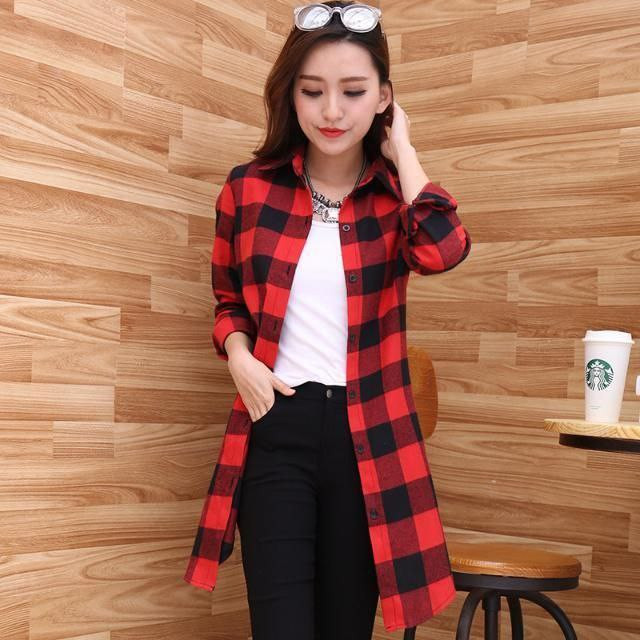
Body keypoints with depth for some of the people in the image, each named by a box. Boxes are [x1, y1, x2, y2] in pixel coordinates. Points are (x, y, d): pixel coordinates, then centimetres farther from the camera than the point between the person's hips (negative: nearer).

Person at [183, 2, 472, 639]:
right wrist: (238, 355, -6)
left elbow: (443, 250, -23)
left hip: (368, 435, 1)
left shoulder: (396, 193, 1)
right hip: (277, 429, 0)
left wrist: (399, 147, -10)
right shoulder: (249, 188, 2)